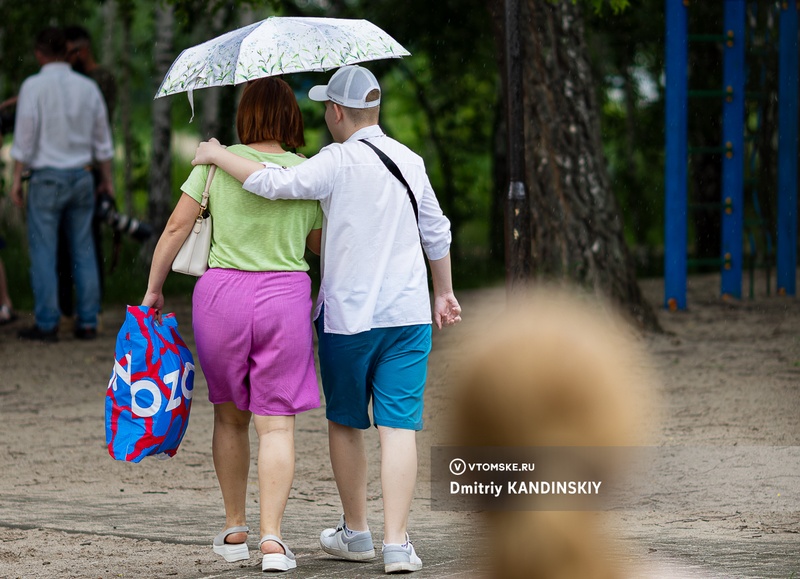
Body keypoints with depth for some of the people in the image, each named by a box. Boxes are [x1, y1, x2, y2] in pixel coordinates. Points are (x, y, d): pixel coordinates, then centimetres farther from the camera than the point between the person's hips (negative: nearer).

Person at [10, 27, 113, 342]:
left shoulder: (34, 86, -11)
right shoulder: (88, 87, 3)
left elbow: (25, 134, -14)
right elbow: (102, 137, 8)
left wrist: (16, 179, -9)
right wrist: (107, 179, 17)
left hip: (46, 180, -4)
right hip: (81, 178, 4)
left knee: (43, 253, 0)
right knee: (83, 252, 8)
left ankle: (46, 325, -1)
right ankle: (87, 323, 6)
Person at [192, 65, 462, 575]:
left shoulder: (339, 161, -11)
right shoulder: (411, 161, 9)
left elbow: (276, 183, -22)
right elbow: (437, 232, 19)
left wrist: (218, 155, -8)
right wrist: (444, 292, 32)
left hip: (348, 313, -4)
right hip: (408, 312, 4)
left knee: (346, 423, 13)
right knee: (398, 425, -1)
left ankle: (356, 533, 23)